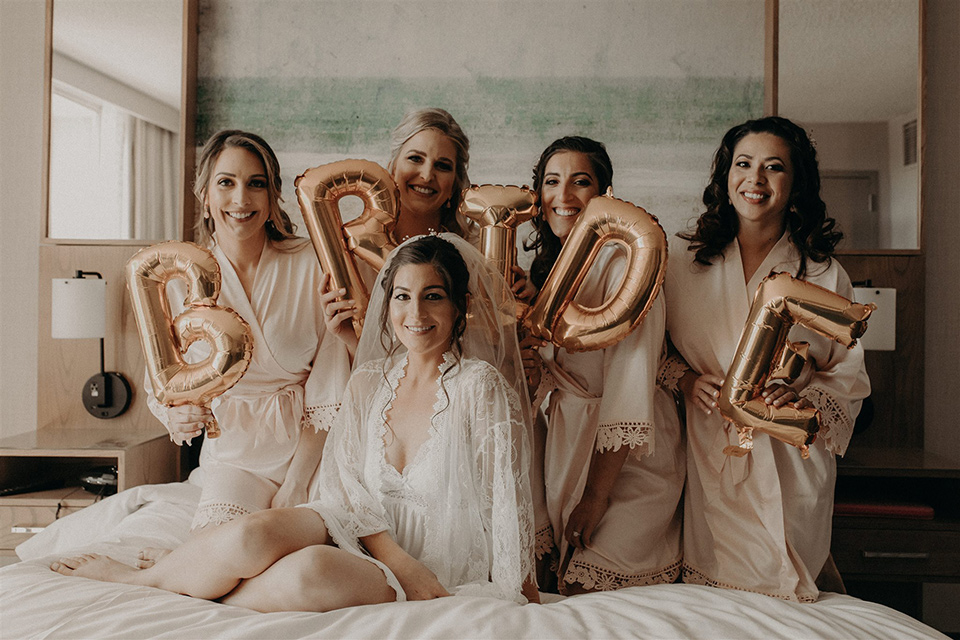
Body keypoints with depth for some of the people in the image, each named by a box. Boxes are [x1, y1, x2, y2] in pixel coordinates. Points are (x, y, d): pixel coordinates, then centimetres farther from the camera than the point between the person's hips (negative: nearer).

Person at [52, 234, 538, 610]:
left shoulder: (480, 386, -9)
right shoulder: (367, 383, 6)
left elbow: (508, 502, -8)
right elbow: (346, 489, 1)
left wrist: (521, 603, -10)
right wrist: (403, 563, -14)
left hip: (439, 575, -3)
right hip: (361, 535, 4)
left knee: (312, 570, -34)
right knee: (254, 534, -28)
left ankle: (137, 584, -12)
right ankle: (136, 576, -1)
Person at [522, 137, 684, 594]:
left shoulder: (624, 262, -16)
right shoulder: (548, 266, 9)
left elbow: (630, 383, -21)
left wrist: (597, 493, -20)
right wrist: (536, 371, -9)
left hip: (627, 463, -7)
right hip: (567, 447, 7)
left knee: (595, 592, -5)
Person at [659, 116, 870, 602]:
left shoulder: (824, 275, 3)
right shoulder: (681, 259, 3)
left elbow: (849, 375, 5)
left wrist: (803, 398, -14)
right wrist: (685, 380, -10)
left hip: (792, 467, 1)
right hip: (707, 457, 0)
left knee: (785, 597, 9)